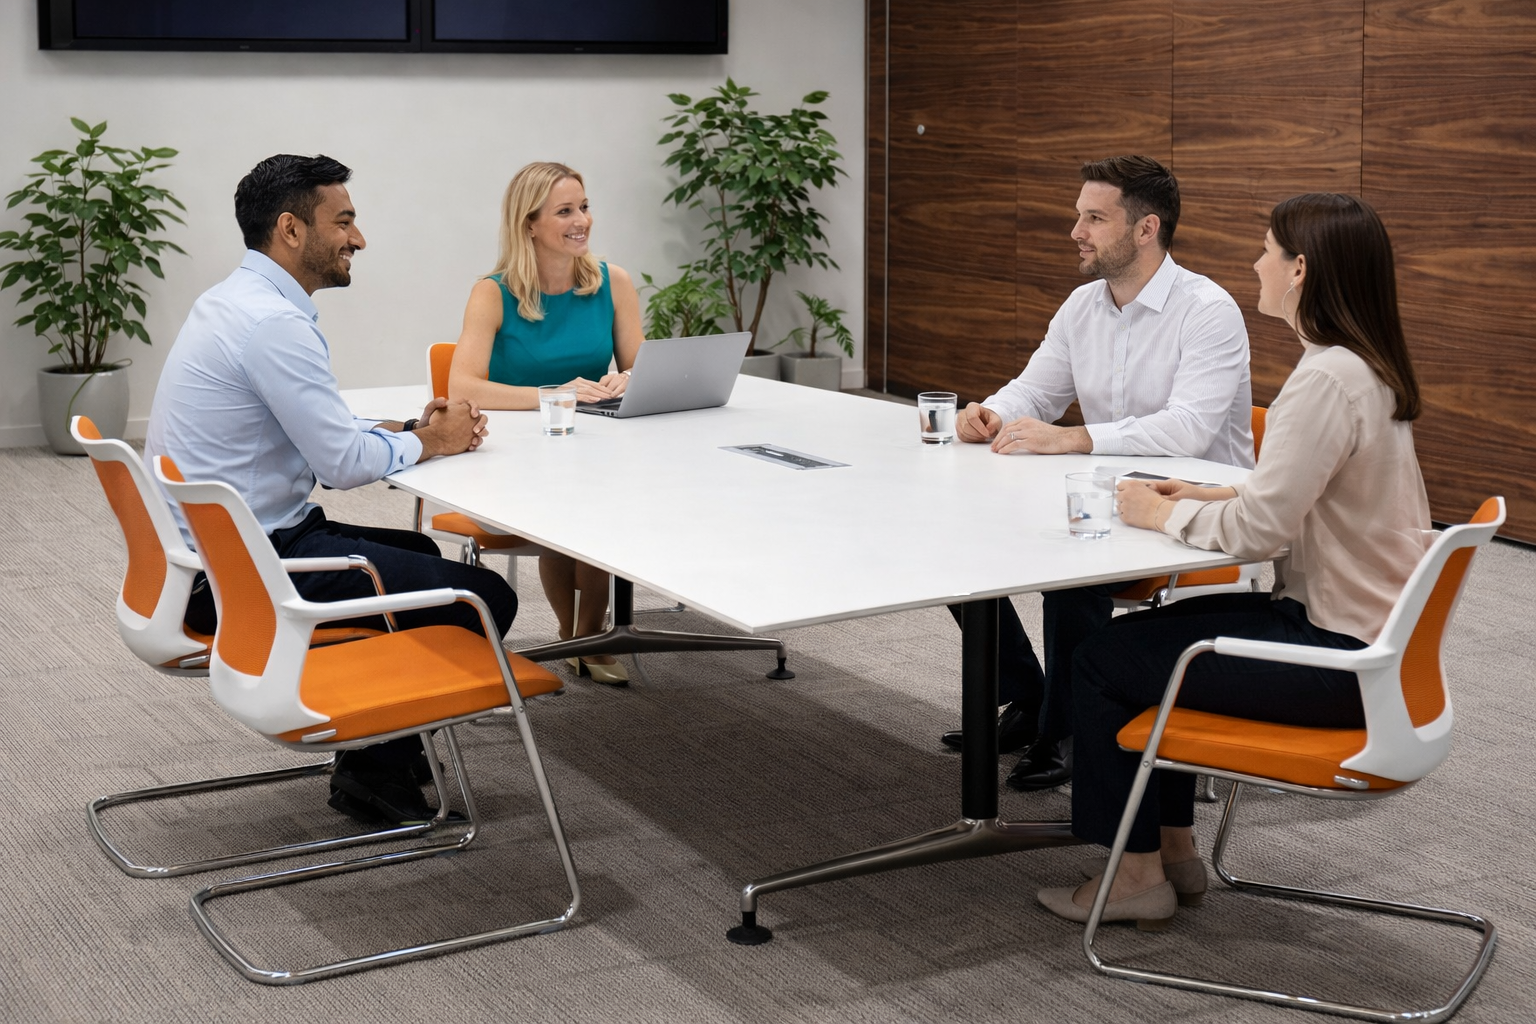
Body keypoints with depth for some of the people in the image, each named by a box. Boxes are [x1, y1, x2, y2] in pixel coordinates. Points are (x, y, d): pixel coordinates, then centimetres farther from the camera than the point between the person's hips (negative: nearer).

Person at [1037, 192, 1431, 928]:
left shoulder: (1327, 380, -23)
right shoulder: (1369, 368, 8)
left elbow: (1257, 531, -24)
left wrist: (1162, 514, -8)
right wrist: (1210, 499, 7)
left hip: (1339, 656, -10)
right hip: (1362, 628, 10)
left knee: (1103, 660, -1)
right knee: (1155, 633, 22)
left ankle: (1137, 875, 12)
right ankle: (1174, 852, 27)